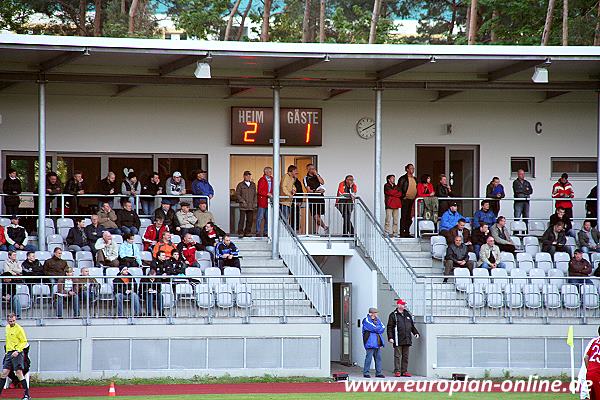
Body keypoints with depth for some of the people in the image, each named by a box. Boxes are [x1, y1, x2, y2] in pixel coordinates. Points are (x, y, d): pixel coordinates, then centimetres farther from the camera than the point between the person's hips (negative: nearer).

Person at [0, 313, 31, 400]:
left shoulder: (19, 329, -9)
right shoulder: (7, 328, 14)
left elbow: (24, 342, -9)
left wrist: (17, 351, -19)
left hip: (17, 353, -7)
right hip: (9, 353, 7)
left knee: (19, 373, -11)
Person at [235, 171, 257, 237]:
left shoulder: (253, 185, 15)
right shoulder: (240, 185, 2)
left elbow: (255, 195, 19)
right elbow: (237, 194, 0)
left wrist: (254, 203, 9)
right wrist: (242, 201, -9)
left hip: (251, 206, 4)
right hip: (243, 206, -4)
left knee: (250, 220, 4)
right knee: (242, 219, -7)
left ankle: (247, 232, 13)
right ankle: (240, 232, -3)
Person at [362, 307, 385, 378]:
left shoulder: (377, 319, 17)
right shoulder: (366, 320, -7)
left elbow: (383, 328, 6)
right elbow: (375, 328, -16)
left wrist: (377, 329, -9)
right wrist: (379, 328, 1)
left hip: (377, 343, 7)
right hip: (370, 342, -7)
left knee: (378, 358, 8)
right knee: (369, 357, -7)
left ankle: (378, 373, 14)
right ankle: (365, 373, 0)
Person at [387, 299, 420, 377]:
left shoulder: (407, 314, 18)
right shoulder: (393, 315, 1)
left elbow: (412, 326, 25)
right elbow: (390, 327, -3)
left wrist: (416, 333, 11)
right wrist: (390, 337, -11)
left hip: (407, 340, 5)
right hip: (398, 341, -5)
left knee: (405, 356, 7)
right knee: (398, 356, -5)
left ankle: (404, 371, 11)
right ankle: (397, 371, -3)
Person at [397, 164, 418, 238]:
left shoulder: (415, 179, 17)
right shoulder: (403, 178, -4)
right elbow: (399, 189, -6)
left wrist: (416, 198, 13)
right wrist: (403, 196, -11)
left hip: (412, 200, 6)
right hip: (405, 200, -6)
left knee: (409, 218, 8)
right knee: (404, 217, -6)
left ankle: (407, 232, 13)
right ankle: (402, 233, -6)